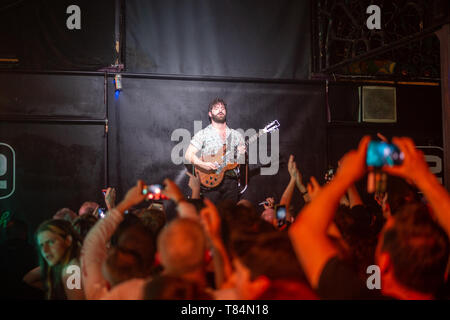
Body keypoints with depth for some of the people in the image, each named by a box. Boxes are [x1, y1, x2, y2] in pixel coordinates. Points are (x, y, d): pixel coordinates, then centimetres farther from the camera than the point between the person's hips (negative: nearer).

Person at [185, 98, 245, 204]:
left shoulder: (236, 135, 13)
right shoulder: (203, 134, 3)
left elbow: (240, 162, 12)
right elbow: (189, 154, -3)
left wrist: (241, 155, -10)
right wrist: (202, 164, -18)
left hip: (230, 180, 3)